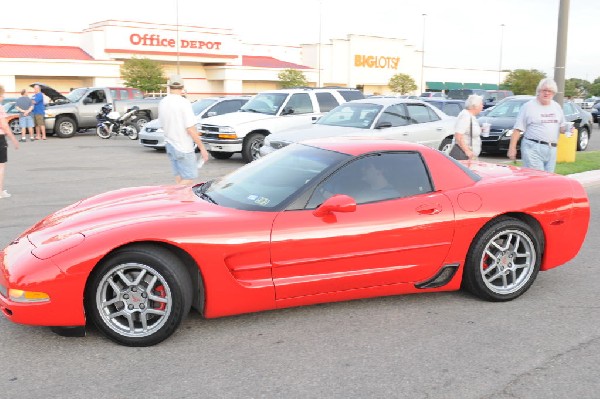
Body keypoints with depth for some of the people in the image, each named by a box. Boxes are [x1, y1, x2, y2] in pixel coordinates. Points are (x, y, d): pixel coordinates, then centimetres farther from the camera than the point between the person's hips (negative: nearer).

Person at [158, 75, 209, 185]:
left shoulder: (162, 103, 4)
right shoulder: (184, 103, -17)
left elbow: (163, 125, 13)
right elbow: (190, 129, -20)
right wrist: (202, 148, -15)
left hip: (169, 145, 8)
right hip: (184, 148, -7)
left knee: (179, 177, 15)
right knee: (189, 177, -1)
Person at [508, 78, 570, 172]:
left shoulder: (557, 107, 17)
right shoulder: (528, 106, 0)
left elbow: (561, 127, 23)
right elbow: (517, 129, -5)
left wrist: (567, 129, -1)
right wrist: (512, 148, -13)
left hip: (552, 150, 6)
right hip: (533, 148, -6)